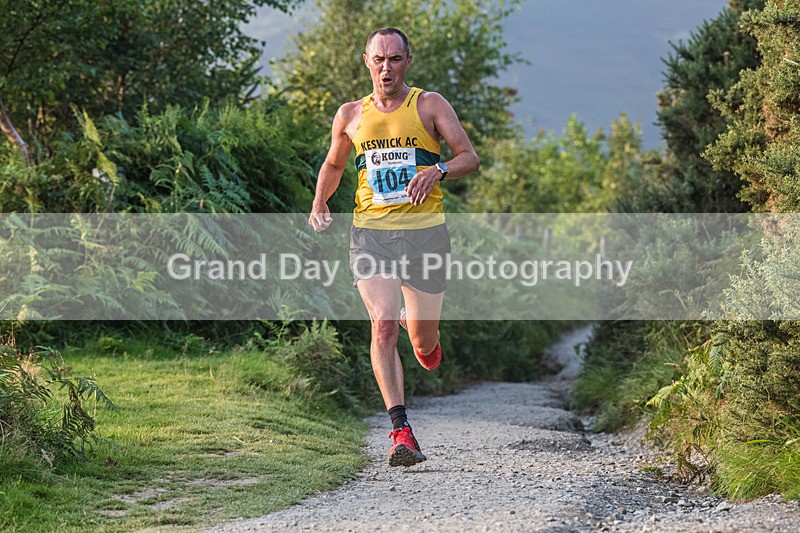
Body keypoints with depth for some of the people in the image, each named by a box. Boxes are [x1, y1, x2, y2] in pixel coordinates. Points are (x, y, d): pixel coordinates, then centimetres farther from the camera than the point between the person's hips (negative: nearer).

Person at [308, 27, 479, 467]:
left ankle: (415, 321, 45)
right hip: (370, 231, 1)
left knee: (423, 343, 6)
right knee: (383, 326, -18)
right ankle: (401, 431, -18)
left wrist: (438, 171, -21)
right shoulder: (351, 115, 11)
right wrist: (319, 203, 8)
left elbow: (470, 157, -1)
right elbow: (333, 164, 26)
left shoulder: (429, 106, 4)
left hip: (424, 231, -1)